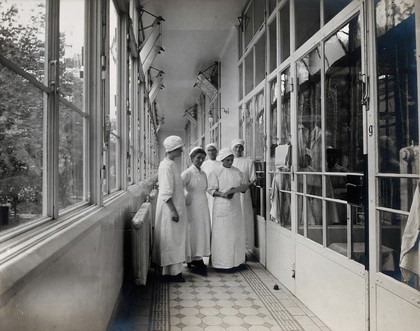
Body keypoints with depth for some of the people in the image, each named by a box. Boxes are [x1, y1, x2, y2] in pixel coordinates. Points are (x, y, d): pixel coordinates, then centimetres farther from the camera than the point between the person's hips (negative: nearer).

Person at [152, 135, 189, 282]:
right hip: (170, 208, -10)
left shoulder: (170, 164, 12)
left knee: (175, 240, 15)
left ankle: (173, 270, 25)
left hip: (175, 207, 10)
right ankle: (170, 272, 8)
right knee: (171, 240, -1)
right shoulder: (167, 166, -18)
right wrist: (173, 210, -22)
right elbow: (166, 192, -22)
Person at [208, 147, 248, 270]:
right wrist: (223, 194, -22)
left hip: (235, 206, 5)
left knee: (236, 233, 8)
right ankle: (222, 262, 6)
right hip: (221, 207, -5)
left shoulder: (237, 172, 11)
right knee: (222, 234, -3)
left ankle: (236, 260, 19)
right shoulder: (215, 172, -3)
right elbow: (211, 190, -6)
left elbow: (243, 186, 13)